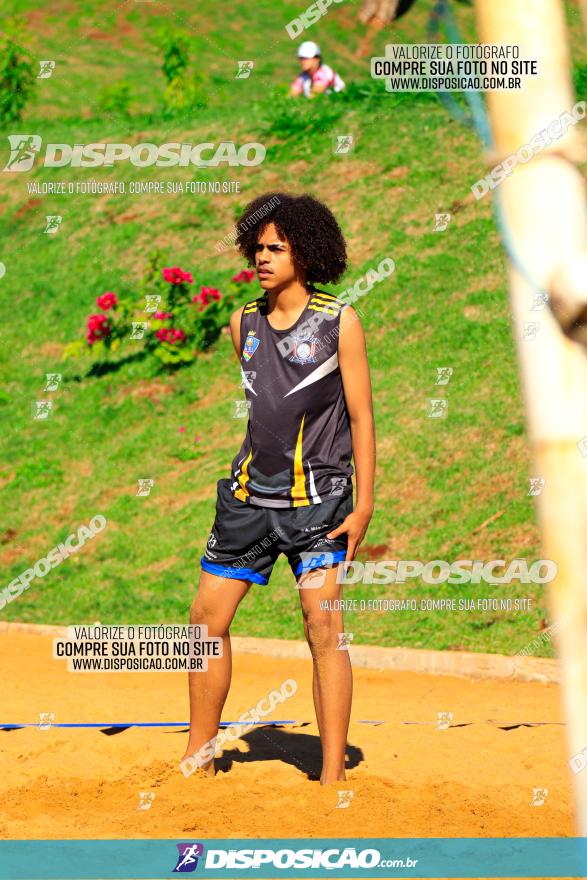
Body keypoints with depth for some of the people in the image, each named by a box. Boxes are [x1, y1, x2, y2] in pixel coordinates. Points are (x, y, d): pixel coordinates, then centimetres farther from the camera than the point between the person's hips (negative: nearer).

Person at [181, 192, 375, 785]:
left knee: (324, 628, -10)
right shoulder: (243, 324, 9)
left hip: (317, 499, -5)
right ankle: (198, 759, 17)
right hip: (249, 493, 5)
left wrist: (363, 505, -9)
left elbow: (360, 417, -3)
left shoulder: (338, 322, -4)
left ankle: (332, 777, -6)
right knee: (207, 617, 4)